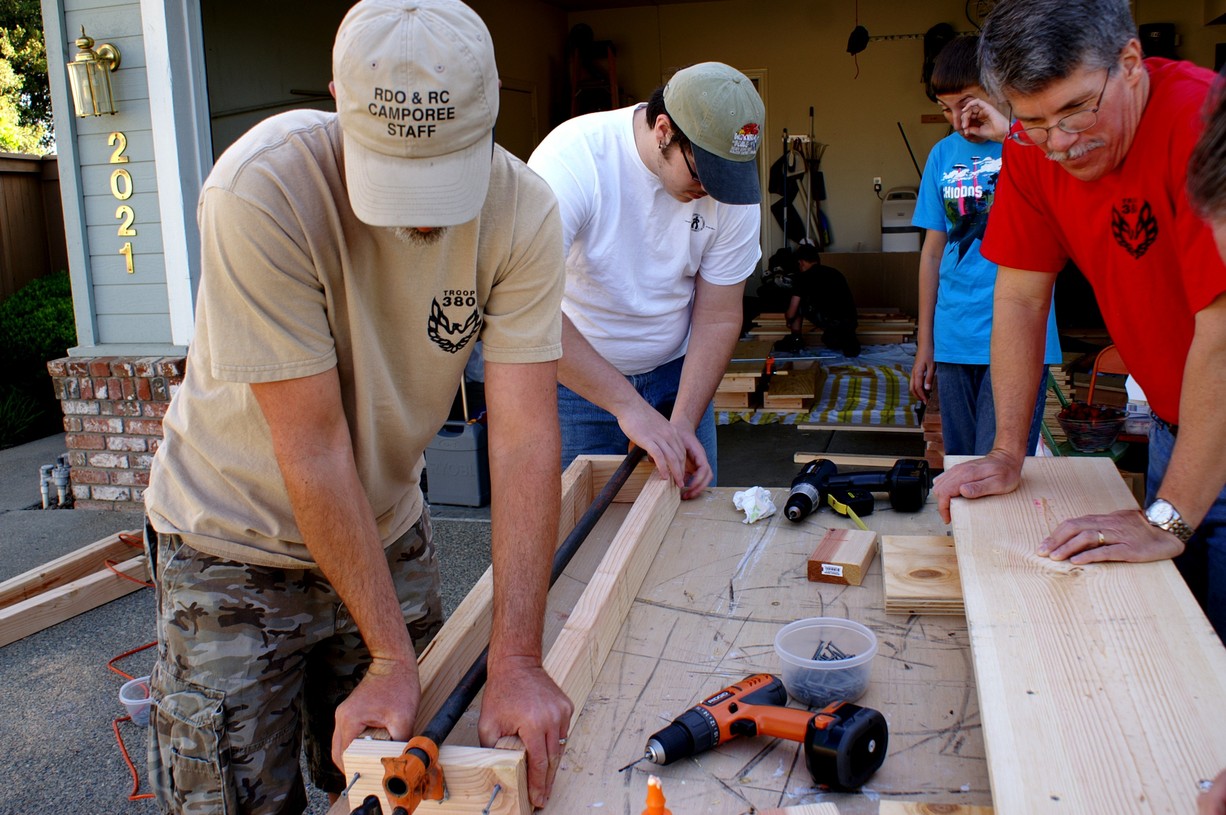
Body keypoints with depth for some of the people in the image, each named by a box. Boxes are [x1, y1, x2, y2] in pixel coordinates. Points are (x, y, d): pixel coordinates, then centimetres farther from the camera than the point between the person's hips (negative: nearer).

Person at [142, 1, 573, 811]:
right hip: (236, 540, -3)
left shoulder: (523, 212, -19)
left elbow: (525, 437, -22)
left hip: (388, 527, 3)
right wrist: (390, 658, -23)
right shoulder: (263, 188, -29)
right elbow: (314, 447, -27)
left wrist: (517, 662, -27)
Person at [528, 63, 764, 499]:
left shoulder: (733, 186, -14)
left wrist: (684, 422, -21)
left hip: (676, 373, 4)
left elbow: (719, 318, -9)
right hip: (575, 378, -3)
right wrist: (628, 404, -38)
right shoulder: (574, 157, -27)